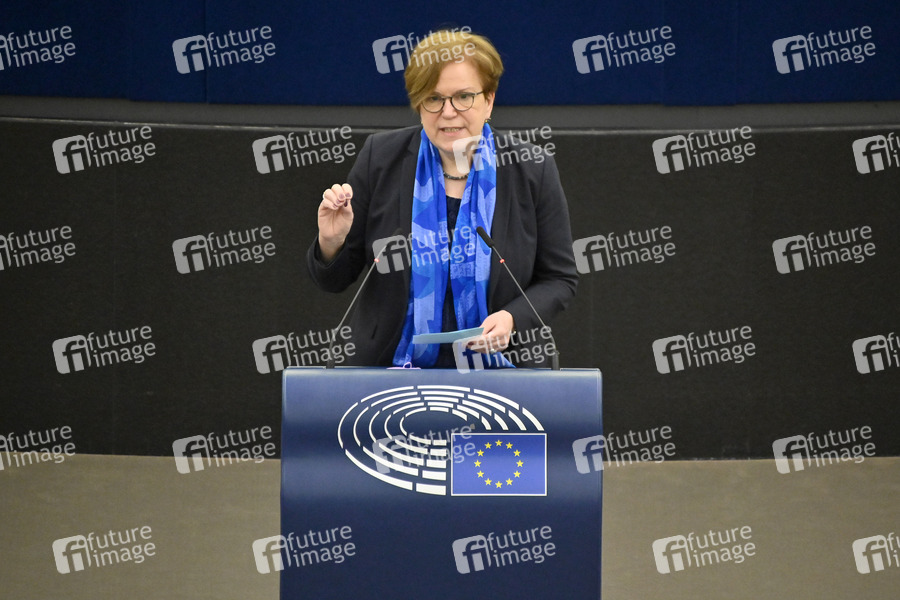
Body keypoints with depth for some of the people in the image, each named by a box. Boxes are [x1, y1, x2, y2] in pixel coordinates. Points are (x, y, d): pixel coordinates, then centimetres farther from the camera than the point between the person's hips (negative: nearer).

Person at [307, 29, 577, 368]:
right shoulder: (380, 158, 1)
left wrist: (513, 319, -12)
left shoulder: (532, 170, -1)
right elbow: (333, 280, 6)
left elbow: (559, 278, 7)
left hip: (497, 368, 0)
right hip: (389, 365, 0)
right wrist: (331, 244, -16)